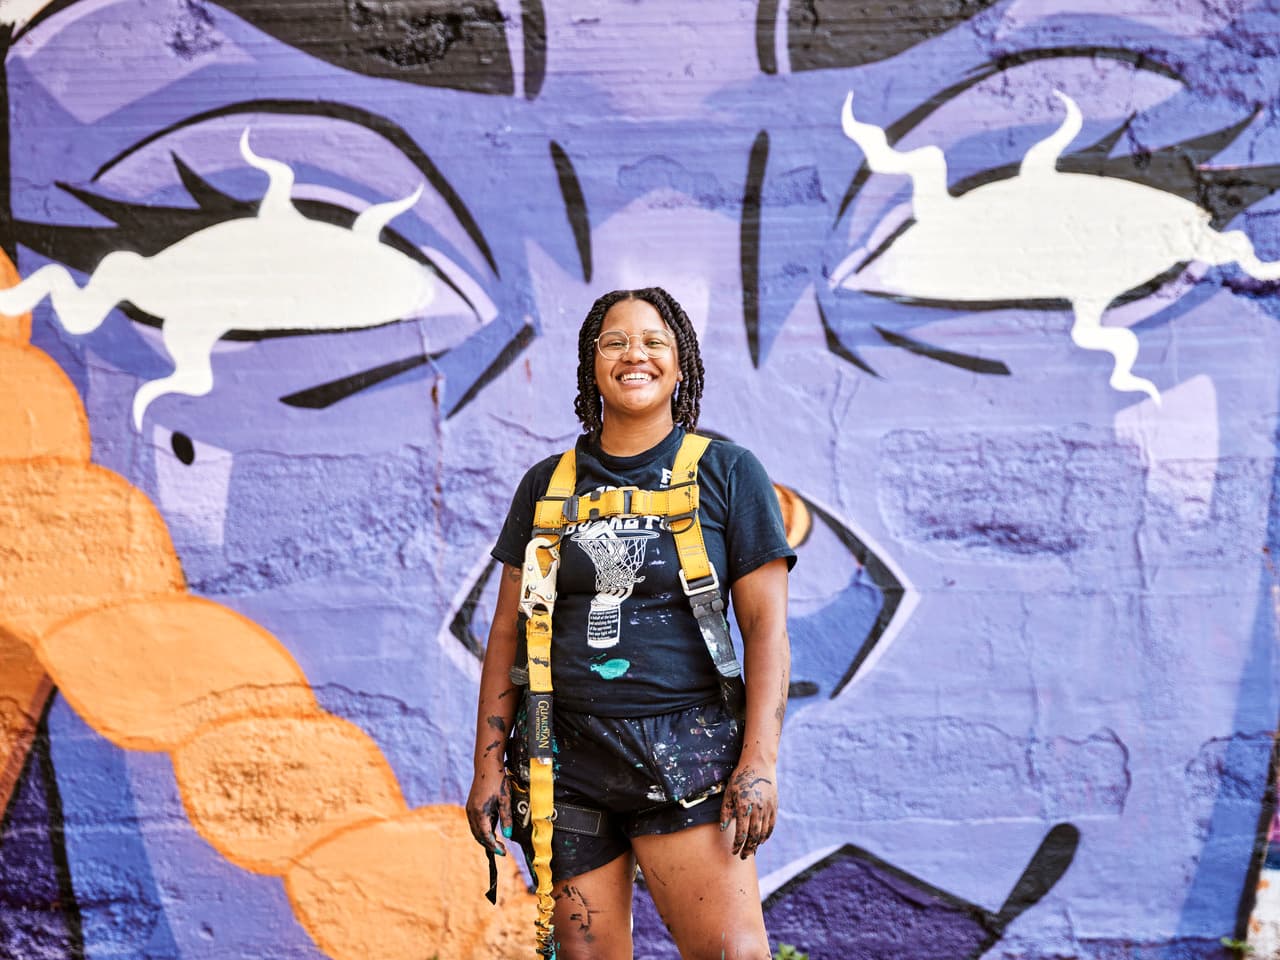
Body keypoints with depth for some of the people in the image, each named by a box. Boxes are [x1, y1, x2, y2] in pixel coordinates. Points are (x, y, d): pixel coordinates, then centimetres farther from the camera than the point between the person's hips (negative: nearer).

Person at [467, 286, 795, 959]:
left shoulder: (727, 472, 5)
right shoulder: (548, 484, 12)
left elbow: (765, 627, 0)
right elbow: (508, 633, 13)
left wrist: (759, 762, -10)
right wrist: (488, 766, 6)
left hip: (685, 750, -2)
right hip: (566, 761, 3)